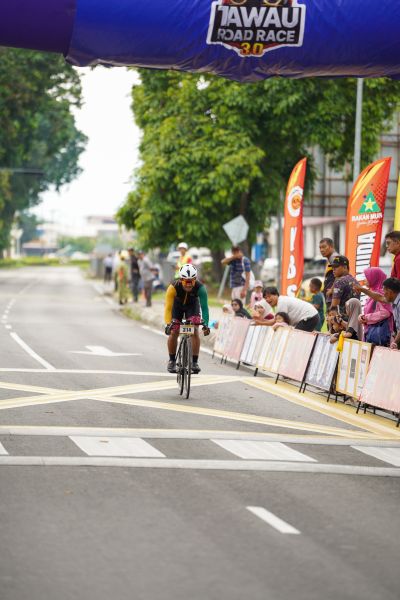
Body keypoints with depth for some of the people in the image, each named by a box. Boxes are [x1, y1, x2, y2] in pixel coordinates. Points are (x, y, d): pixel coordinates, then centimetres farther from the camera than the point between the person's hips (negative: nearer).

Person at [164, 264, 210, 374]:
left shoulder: (200, 288, -35)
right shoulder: (173, 287, -37)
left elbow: (204, 307, -35)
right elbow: (168, 308, -39)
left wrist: (205, 324, -48)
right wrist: (168, 324, -51)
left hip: (192, 305, 0)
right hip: (177, 305, 0)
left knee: (195, 332, -15)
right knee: (173, 332, -11)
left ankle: (194, 362, -8)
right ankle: (172, 361, 7)